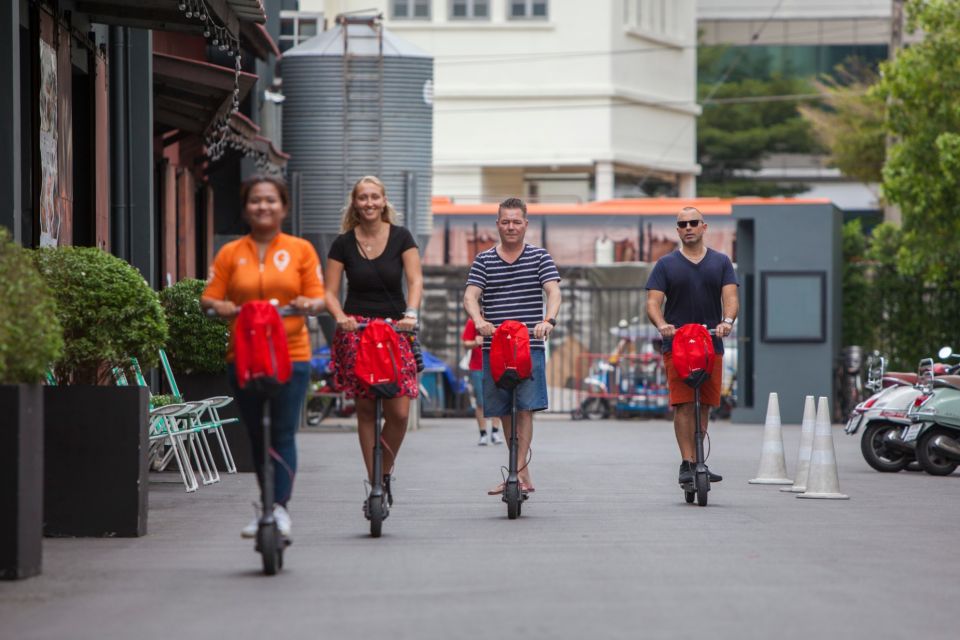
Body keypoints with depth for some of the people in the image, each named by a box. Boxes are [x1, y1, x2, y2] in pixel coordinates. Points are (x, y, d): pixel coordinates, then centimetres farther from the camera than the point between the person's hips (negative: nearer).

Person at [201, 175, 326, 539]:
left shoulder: (300, 250, 7)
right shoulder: (231, 253, 9)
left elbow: (318, 297, 5)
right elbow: (208, 298, 5)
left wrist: (310, 304, -17)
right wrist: (219, 306, -17)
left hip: (290, 354, -2)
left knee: (283, 434, -9)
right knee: (256, 436, 8)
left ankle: (280, 507, -7)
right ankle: (266, 507, 17)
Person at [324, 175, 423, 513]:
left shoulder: (401, 237, 3)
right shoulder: (344, 243, 3)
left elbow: (415, 280, -4)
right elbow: (330, 292, 3)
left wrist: (410, 313, -22)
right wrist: (340, 317, -17)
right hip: (356, 330, 0)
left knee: (399, 411, -10)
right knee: (365, 410, -1)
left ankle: (385, 474, 12)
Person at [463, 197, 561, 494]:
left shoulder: (539, 257, 7)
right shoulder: (484, 260, 9)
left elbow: (553, 292, -5)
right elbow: (470, 296, -2)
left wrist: (548, 319, -26)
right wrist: (479, 320, -24)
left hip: (530, 346, -2)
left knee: (525, 408, -12)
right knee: (505, 412, 6)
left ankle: (517, 473, -16)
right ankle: (523, 472, 18)